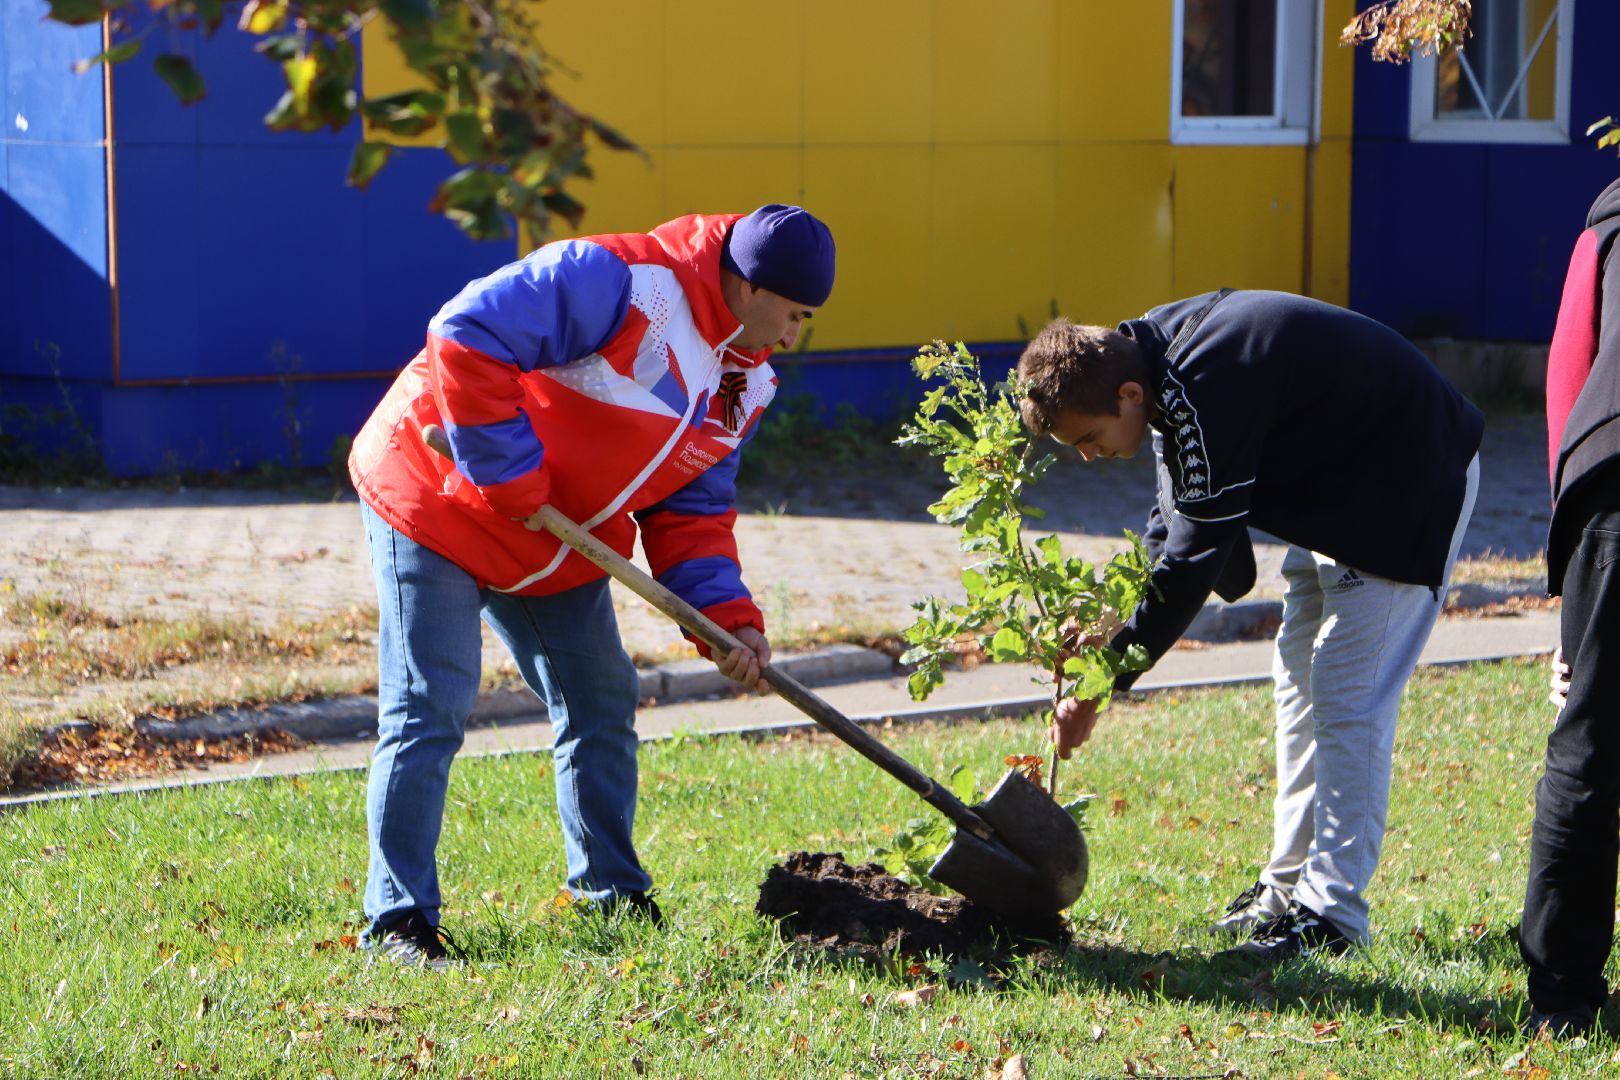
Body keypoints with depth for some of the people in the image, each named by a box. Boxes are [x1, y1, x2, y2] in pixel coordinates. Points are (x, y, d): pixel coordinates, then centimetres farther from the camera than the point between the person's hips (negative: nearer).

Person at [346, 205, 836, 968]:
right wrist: (511, 477, -29)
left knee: (600, 702, 11)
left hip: (556, 546, 9)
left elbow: (691, 510, 7)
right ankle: (398, 918, -3)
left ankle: (611, 891, 27)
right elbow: (466, 338, -32)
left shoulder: (742, 385, 3)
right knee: (428, 710, -10)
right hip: (436, 500, -9)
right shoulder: (619, 283, -27)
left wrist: (728, 615, -9)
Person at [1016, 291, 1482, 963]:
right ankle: (1289, 886, 18)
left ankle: (1331, 910, -9)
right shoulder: (1152, 350, -4)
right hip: (1333, 487, 10)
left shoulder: (1207, 399, -34)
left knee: (1347, 698, -12)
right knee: (1300, 681, 12)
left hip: (1410, 488, -10)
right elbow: (1176, 518, 6)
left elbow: (1193, 561, -29)